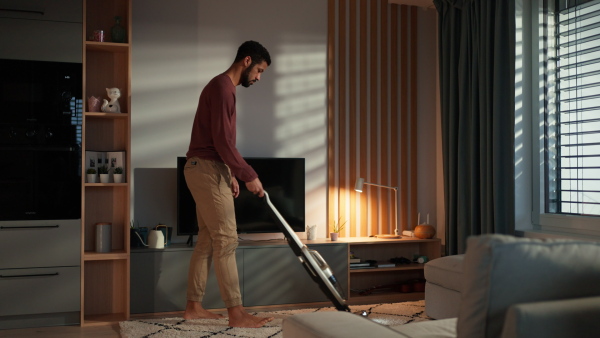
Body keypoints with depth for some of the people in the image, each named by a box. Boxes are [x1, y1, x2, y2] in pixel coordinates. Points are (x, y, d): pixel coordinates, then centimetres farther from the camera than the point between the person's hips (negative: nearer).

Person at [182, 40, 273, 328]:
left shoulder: (223, 87, 19)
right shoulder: (222, 87, -14)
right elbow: (222, 141, -21)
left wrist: (230, 174, 19)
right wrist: (249, 176, -16)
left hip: (206, 169, 10)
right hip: (207, 169, -10)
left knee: (207, 240, 11)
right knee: (226, 240, -9)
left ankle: (193, 306, 17)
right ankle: (236, 313, -5)